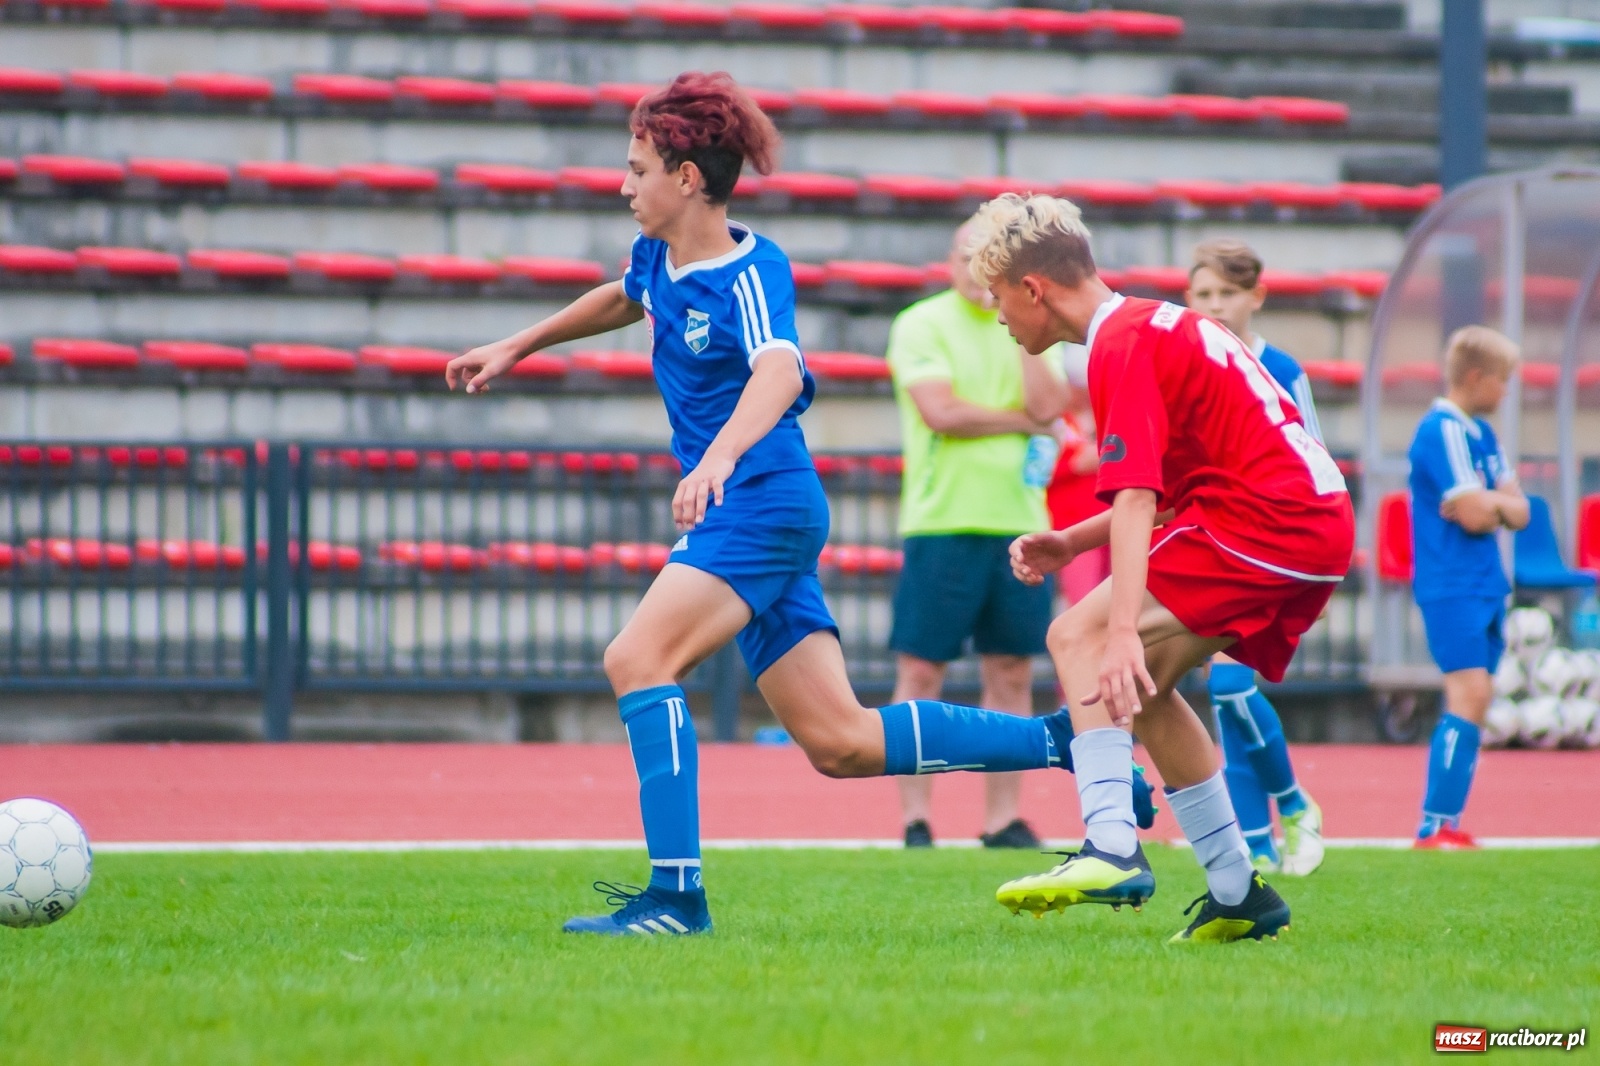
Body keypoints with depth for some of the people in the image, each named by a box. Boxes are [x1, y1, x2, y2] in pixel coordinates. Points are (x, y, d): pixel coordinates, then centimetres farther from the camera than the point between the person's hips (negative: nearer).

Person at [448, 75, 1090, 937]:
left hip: (764, 501, -9)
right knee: (841, 743, 4)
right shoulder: (655, 257, 10)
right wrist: (516, 347, 41)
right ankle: (1065, 740, 12)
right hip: (741, 515, 9)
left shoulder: (751, 274, -15)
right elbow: (623, 299, 36)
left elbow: (777, 375, -35)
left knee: (637, 658, -23)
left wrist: (718, 460, -52)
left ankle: (675, 893, -25)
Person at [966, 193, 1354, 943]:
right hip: (1322, 524, 10)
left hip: (1264, 522, -10)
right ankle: (1238, 895, 19)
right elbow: (1164, 494, 26)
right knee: (1140, 682, 17)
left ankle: (1113, 848, -28)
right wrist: (1071, 542, 16)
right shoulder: (1159, 323, 21)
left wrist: (1123, 629, -29)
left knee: (1078, 638, -12)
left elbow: (1135, 499, -21)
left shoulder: (1122, 346, -10)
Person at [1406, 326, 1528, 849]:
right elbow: (1474, 514, -20)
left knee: (1476, 700, 9)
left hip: (1484, 585, 10)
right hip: (1451, 586, -10)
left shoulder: (1481, 433, 16)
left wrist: (1492, 502, -10)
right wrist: (1497, 502, 2)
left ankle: (1446, 825, 12)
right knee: (1469, 695, -17)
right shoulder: (1442, 430, -14)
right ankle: (1435, 826, -20)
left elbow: (1519, 512, 12)